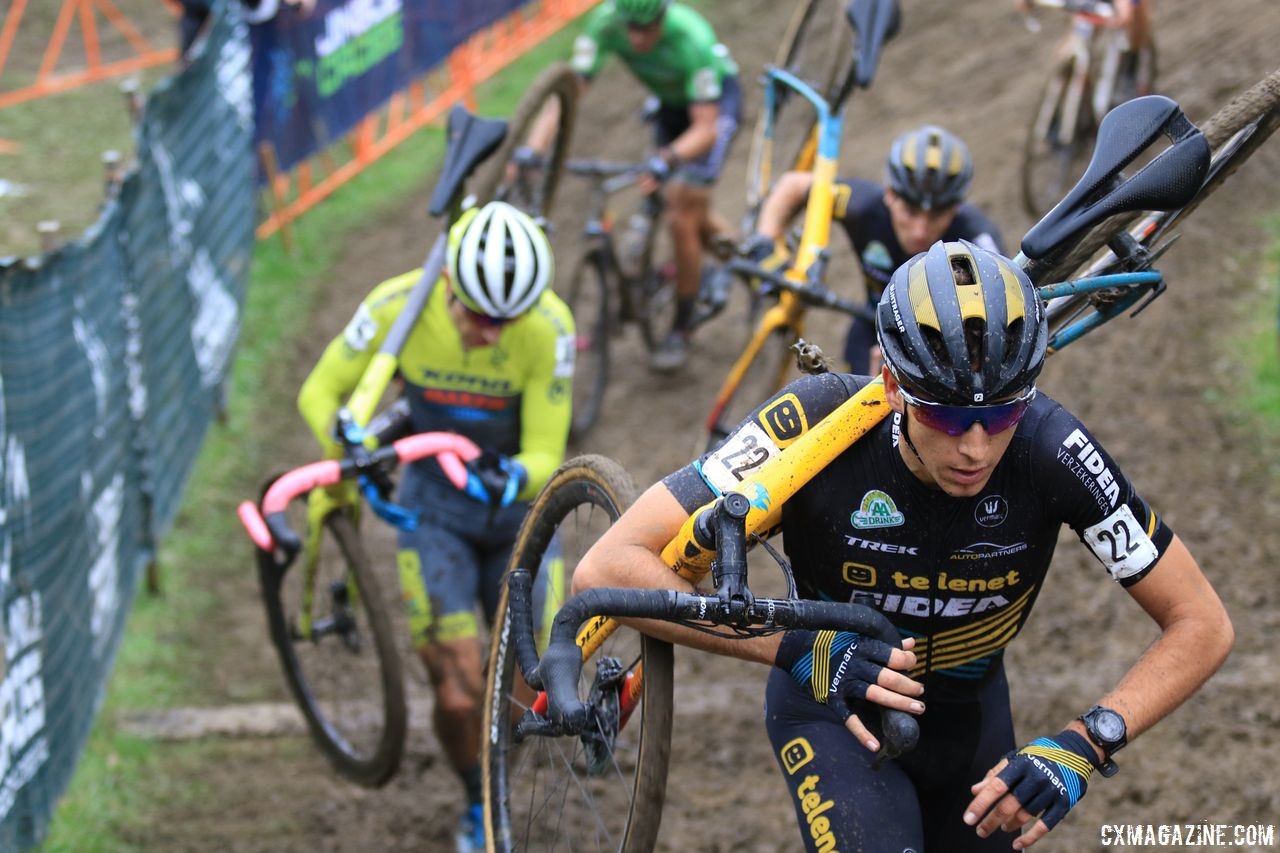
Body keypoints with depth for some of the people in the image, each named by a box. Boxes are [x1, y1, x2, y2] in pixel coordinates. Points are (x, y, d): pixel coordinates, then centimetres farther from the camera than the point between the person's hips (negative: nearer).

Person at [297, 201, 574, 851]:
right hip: (434, 508, -1)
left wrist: (518, 475, -42)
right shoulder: (397, 308, -23)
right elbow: (319, 392, -10)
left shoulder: (549, 327, -24)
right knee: (459, 693, -14)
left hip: (518, 508, 1)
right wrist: (350, 448, -31)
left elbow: (546, 452, -18)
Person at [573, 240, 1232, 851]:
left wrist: (1083, 744, -36)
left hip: (968, 715, 3)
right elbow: (608, 568, -35)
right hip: (834, 702, -3)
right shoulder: (818, 423, -33)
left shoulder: (1049, 447, -29)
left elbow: (1202, 624, -20)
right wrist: (797, 648, -42)